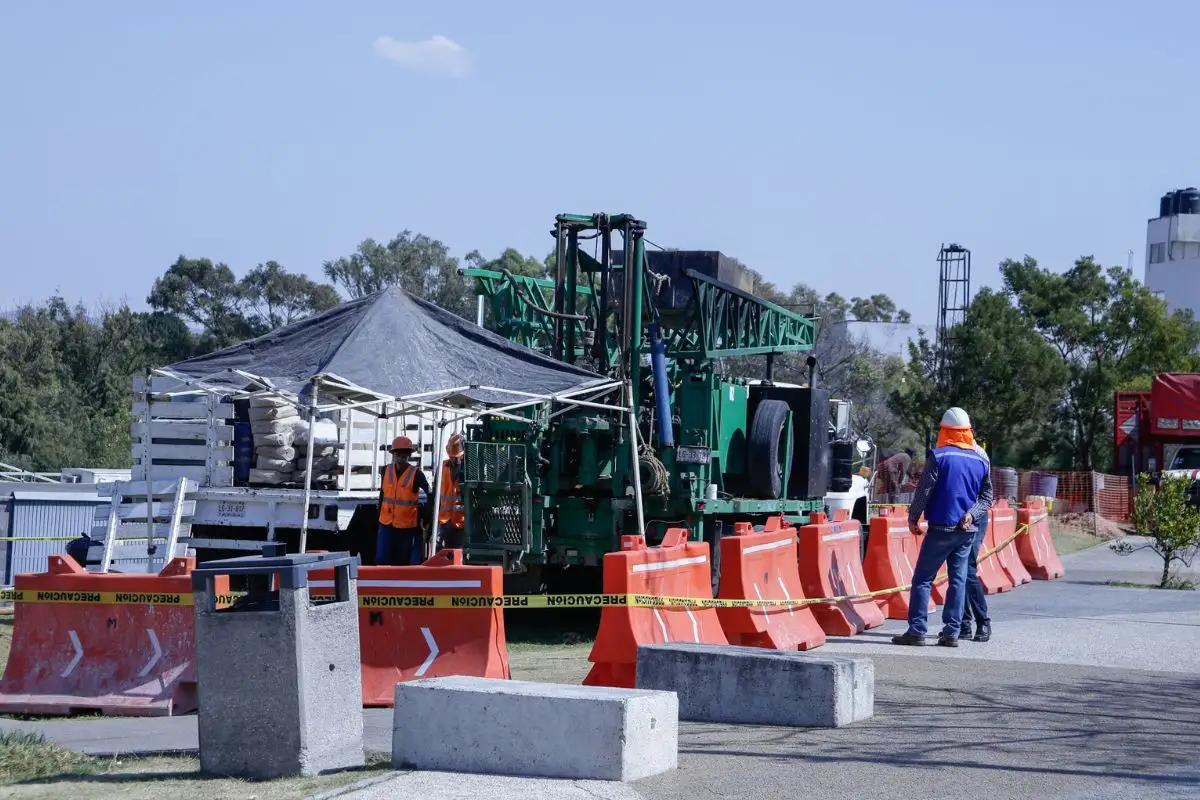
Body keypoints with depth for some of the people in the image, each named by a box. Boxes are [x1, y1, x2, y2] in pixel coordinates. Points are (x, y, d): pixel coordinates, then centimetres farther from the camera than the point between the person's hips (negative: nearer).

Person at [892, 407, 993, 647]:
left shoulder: (938, 456, -8)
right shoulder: (981, 461, 8)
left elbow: (924, 490, -8)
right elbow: (987, 497, 10)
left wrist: (913, 517, 3)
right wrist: (971, 514, -2)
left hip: (941, 528, -4)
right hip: (967, 530, 5)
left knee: (923, 578, 1)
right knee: (958, 580, 7)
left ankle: (916, 630, -5)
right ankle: (951, 633, 3)